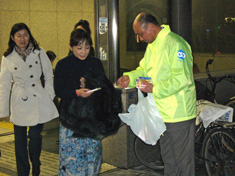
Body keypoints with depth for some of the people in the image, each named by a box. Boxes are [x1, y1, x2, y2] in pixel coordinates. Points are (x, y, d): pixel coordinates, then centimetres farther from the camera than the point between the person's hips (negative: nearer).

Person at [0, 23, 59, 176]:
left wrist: (49, 96, 1)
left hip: (38, 99, 0)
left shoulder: (39, 52, 1)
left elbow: (49, 75, 9)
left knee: (35, 135, -6)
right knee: (20, 139, 4)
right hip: (19, 101, 1)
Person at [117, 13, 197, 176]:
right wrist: (130, 77, -1)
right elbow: (144, 69, 20)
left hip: (179, 113, -10)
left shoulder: (175, 43, -18)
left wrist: (155, 89, -22)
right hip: (163, 113, 10)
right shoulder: (152, 45, 13)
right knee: (168, 158, 21)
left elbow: (182, 79, -25)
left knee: (183, 160, 1)